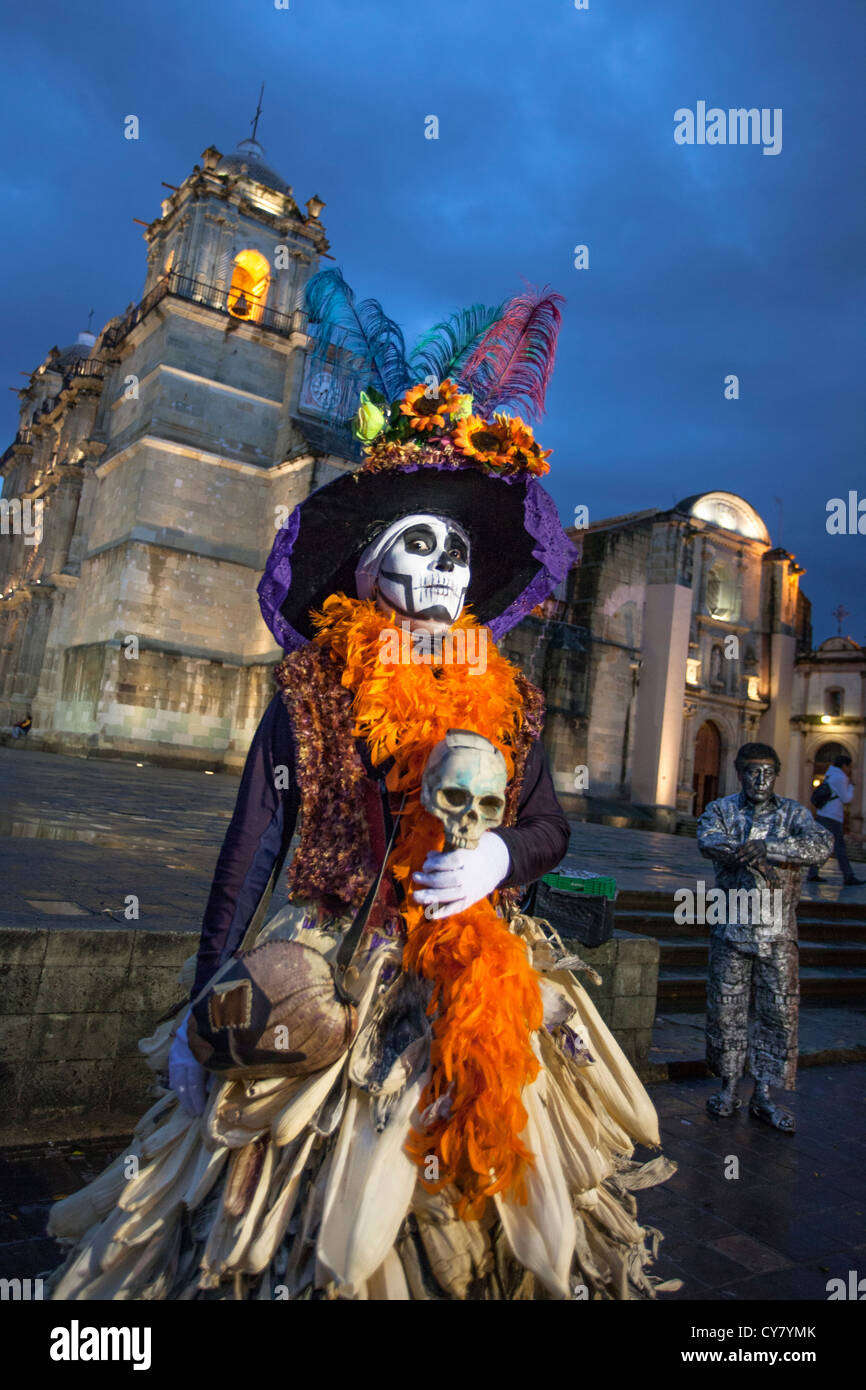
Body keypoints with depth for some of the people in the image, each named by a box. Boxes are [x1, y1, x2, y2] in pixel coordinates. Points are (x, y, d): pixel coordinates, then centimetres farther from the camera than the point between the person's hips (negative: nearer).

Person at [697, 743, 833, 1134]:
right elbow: (708, 841, -16)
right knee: (727, 1009, 6)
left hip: (778, 930, 1)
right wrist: (752, 855, -28)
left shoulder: (793, 812, 5)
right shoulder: (722, 809, 5)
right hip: (731, 926, -1)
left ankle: (763, 1095, 17)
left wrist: (767, 847, -27)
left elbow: (821, 845, -14)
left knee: (780, 1012, 4)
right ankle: (728, 1086, 22)